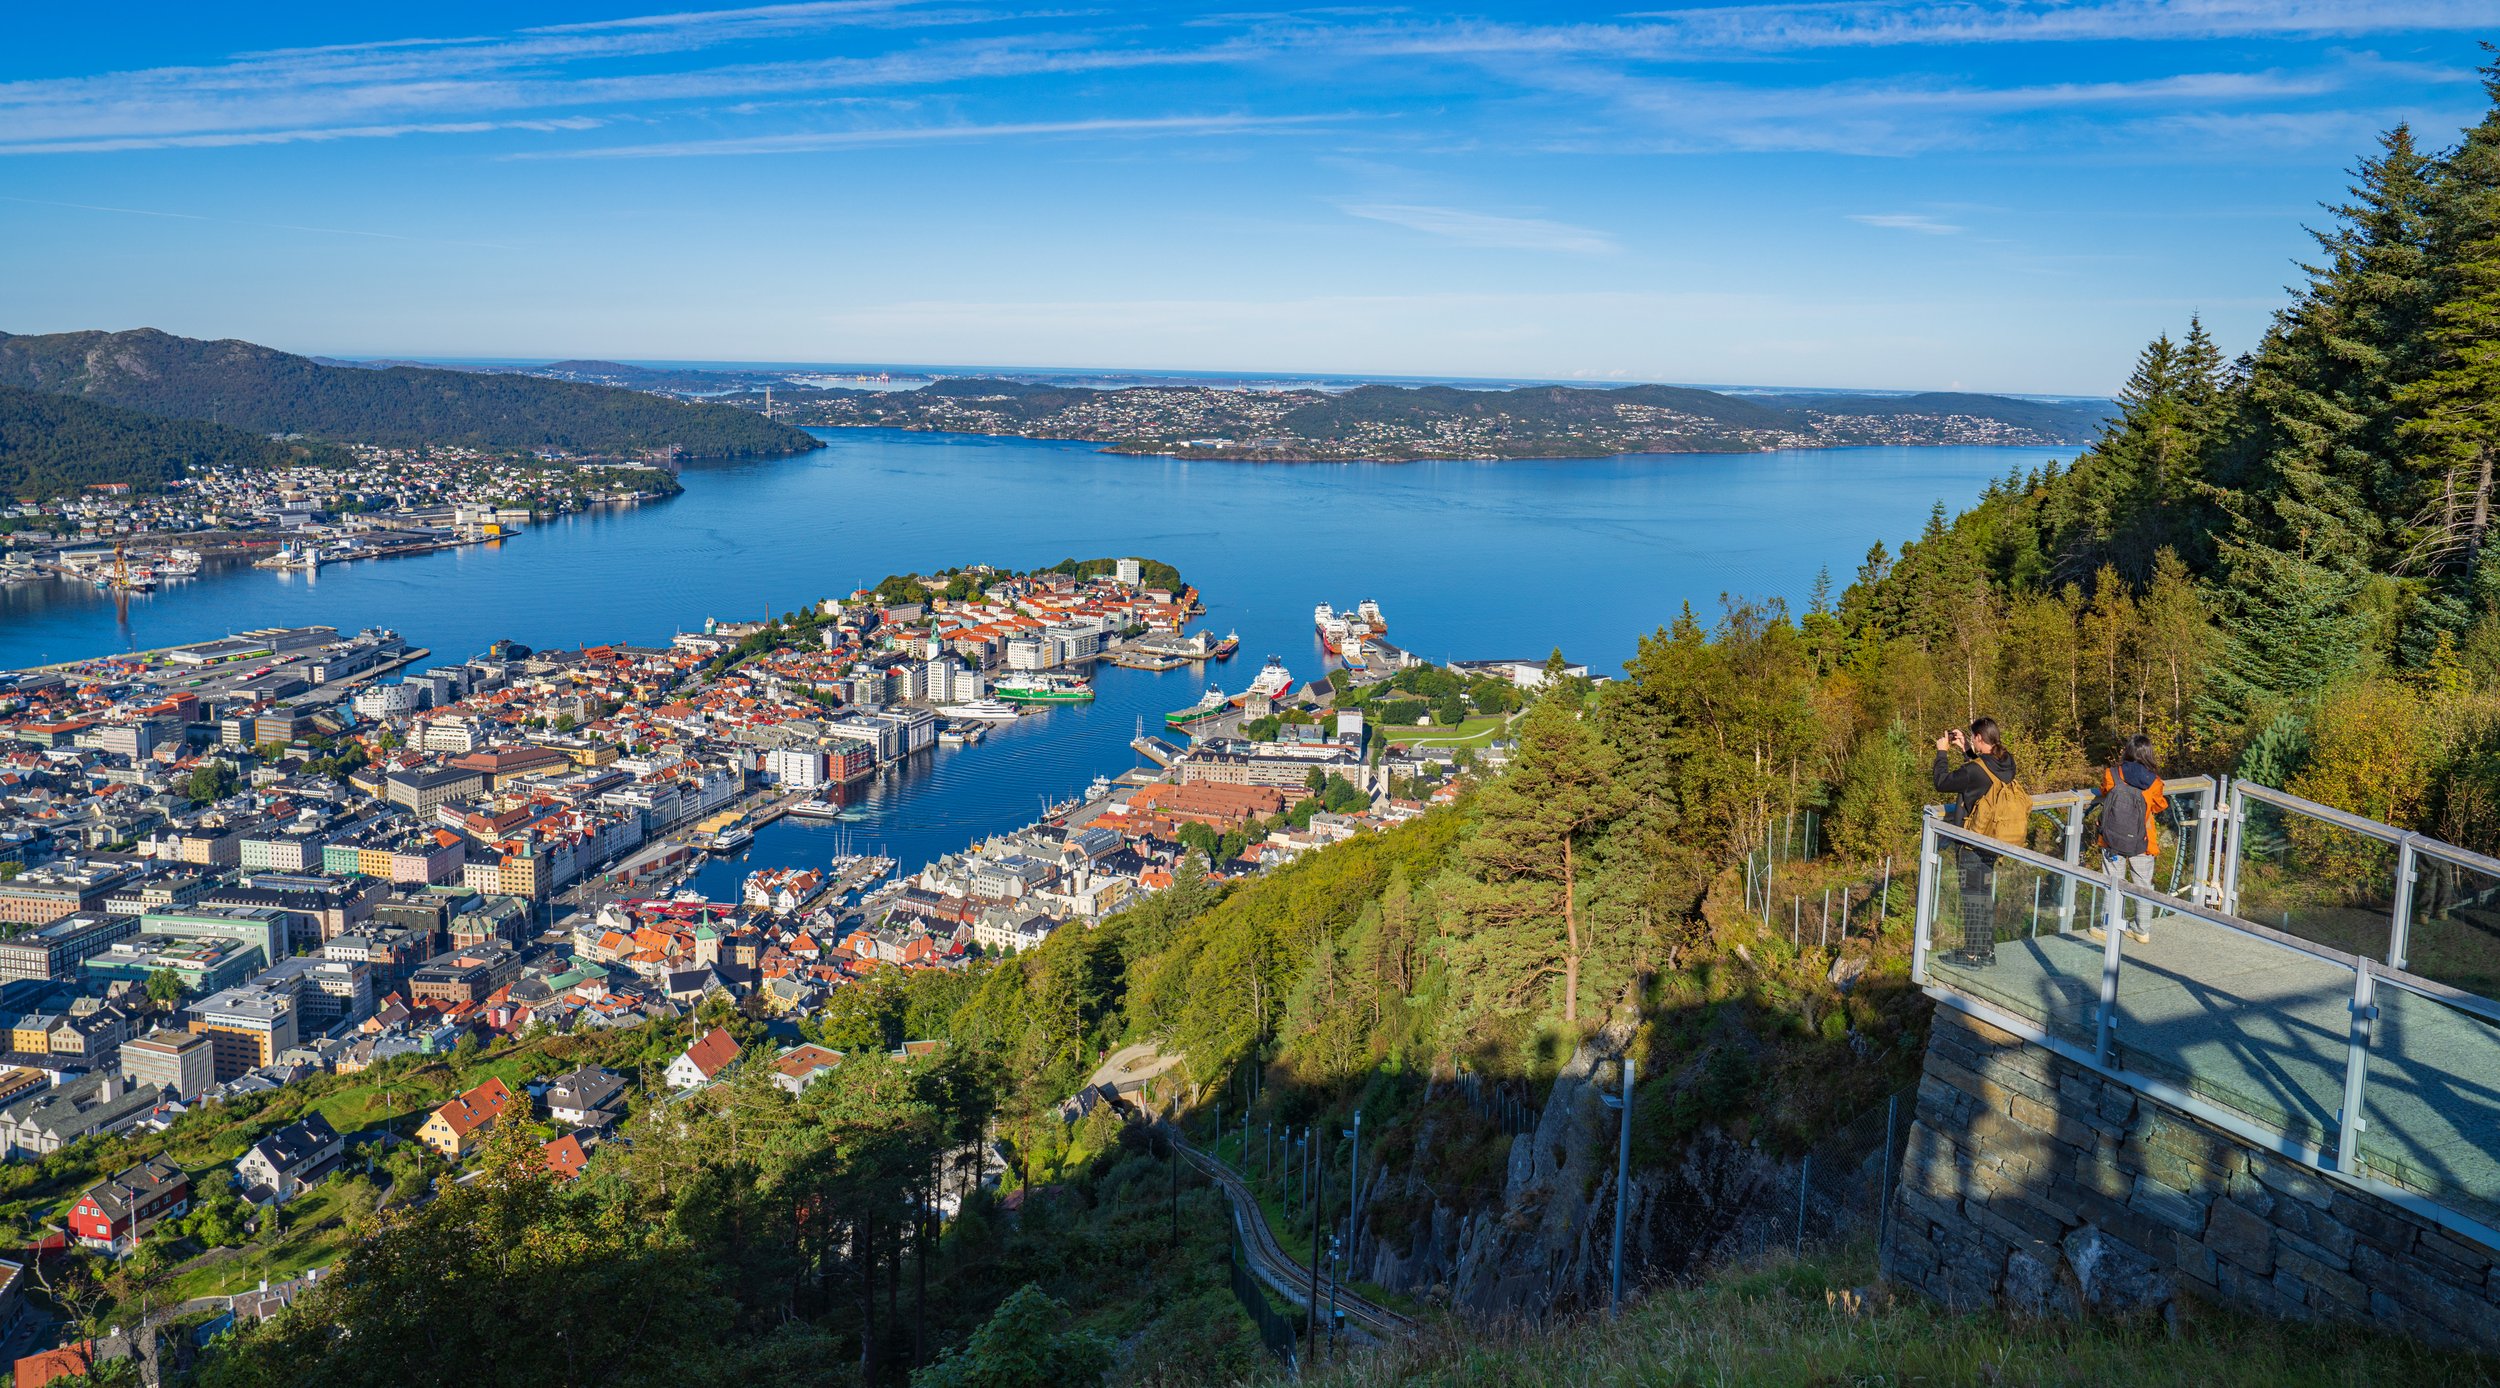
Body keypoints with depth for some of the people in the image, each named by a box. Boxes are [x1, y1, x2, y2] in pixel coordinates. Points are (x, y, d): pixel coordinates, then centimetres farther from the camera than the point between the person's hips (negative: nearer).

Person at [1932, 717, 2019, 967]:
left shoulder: (1974, 770, -25)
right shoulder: (2005, 765, -1)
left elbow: (1942, 782, -13)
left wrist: (1942, 752, 0)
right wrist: (1966, 750, 18)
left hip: (1972, 846, -8)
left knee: (1973, 898, 2)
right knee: (1986, 895, 18)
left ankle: (1972, 954, 9)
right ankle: (1987, 950, 27)